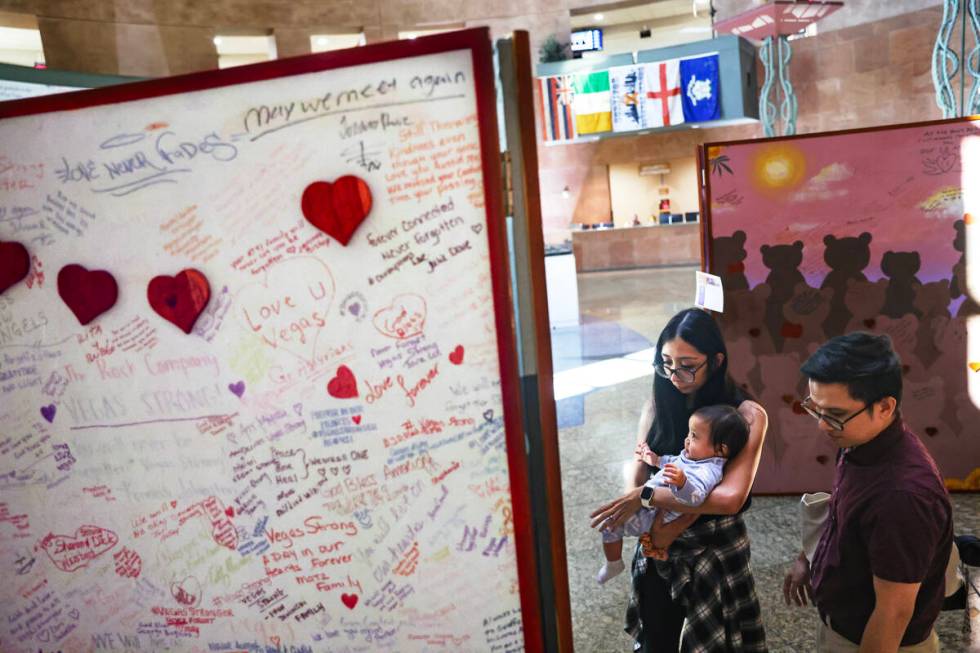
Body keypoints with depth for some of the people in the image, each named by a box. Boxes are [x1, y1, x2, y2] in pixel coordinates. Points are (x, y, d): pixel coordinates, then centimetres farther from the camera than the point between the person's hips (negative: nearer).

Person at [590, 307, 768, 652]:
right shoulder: (656, 408, -3)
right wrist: (654, 525, -26)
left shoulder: (746, 415, -15)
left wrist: (647, 495, -25)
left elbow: (730, 497, -25)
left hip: (717, 550, -3)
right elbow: (637, 480, -6)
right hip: (657, 549, 3)